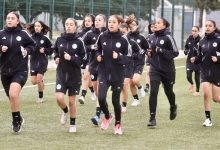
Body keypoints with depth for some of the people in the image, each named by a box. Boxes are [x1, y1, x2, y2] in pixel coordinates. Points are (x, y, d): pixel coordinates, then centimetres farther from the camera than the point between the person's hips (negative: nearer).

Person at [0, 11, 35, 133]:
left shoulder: (23, 34, -3)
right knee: (11, 98, 13)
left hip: (20, 70, -3)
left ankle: (16, 120, -8)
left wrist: (27, 50, -9)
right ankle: (18, 119, 35)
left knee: (13, 94, -25)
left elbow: (32, 45, 10)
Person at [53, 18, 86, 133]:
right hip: (61, 74, 2)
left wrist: (71, 58, -19)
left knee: (71, 101, 5)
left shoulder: (79, 41, -8)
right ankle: (65, 112, 20)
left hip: (74, 75, -2)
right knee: (59, 98, -13)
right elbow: (55, 50, 19)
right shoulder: (59, 40, -1)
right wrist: (56, 57, 1)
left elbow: (83, 58, -7)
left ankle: (73, 124, 23)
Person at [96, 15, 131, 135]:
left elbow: (128, 57, -4)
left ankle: (118, 124, 28)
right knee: (101, 98, -13)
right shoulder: (102, 37, -1)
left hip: (117, 74, -2)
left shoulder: (123, 40, -8)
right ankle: (107, 116, 19)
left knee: (115, 100, 5)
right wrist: (98, 56, -4)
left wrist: (118, 57, -22)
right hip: (104, 72, 2)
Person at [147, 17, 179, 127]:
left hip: (167, 70, -3)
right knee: (153, 92, -11)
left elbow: (175, 53, -14)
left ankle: (173, 107, 49)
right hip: (155, 69, 3)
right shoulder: (152, 37, 5)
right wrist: (149, 53, 0)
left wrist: (161, 51, -23)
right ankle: (152, 118, -9)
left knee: (168, 91, 16)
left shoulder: (168, 37, -12)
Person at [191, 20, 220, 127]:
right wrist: (195, 59, -7)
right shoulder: (202, 42, 6)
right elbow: (200, 57, 12)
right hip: (205, 71, 3)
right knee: (206, 94, -11)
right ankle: (208, 119, 0)